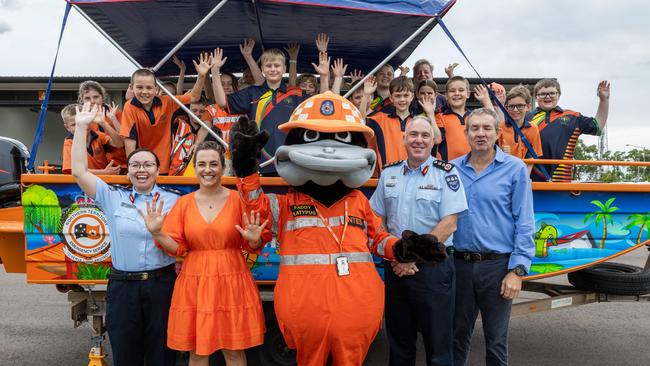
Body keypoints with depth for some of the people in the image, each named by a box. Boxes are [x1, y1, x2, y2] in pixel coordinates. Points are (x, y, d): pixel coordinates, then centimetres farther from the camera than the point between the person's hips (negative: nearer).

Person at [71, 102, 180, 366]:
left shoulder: (173, 200, 5)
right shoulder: (113, 198, 7)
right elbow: (79, 171, 0)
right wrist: (81, 126, 1)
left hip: (162, 284, -1)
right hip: (122, 287, 1)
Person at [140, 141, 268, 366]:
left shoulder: (237, 199, -2)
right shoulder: (184, 203, 4)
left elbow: (251, 247, 3)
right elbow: (176, 248, 4)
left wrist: (254, 239, -19)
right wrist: (157, 233, -12)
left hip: (231, 281, -2)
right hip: (194, 282, 2)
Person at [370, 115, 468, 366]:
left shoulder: (445, 173, -4)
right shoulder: (389, 173, 8)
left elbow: (449, 224, -10)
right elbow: (377, 221, 10)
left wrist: (414, 257, -13)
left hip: (433, 267, -4)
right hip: (396, 267, 4)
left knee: (438, 344, 5)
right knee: (398, 340, 16)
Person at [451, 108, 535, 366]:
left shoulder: (515, 169, -3)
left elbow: (524, 224, -5)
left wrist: (518, 270, -11)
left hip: (497, 266, -2)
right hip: (460, 265, 3)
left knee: (496, 341, 9)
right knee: (457, 335, 14)